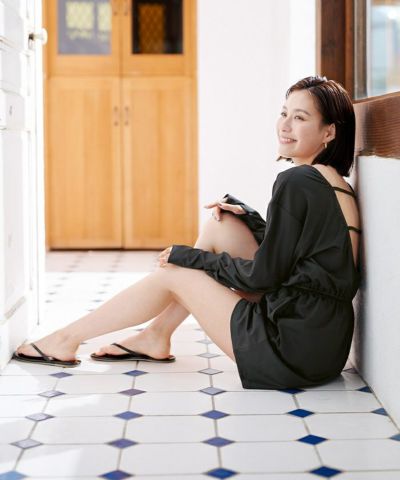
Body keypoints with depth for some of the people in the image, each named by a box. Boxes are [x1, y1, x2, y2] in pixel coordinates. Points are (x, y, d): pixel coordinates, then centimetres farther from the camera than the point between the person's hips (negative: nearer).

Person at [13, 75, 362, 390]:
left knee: (172, 274, 4)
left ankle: (67, 339, 21)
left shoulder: (296, 182, -17)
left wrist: (191, 257, -2)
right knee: (220, 225, 11)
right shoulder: (337, 182, 11)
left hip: (294, 348, -8)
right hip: (326, 336, 9)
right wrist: (246, 216, 9)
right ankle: (157, 336, 22)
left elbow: (265, 276, -15)